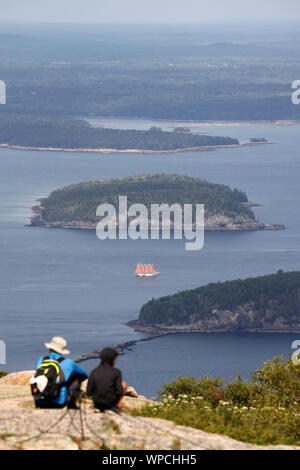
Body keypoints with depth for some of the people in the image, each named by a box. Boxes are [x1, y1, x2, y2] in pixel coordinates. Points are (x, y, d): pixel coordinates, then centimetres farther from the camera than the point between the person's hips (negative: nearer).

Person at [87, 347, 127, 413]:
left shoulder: (94, 372, -9)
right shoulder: (116, 372, -15)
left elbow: (88, 393, -8)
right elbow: (120, 392, -18)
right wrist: (122, 389, 6)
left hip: (97, 403, 4)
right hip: (111, 402, -4)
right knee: (124, 384, 23)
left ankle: (99, 408, 22)